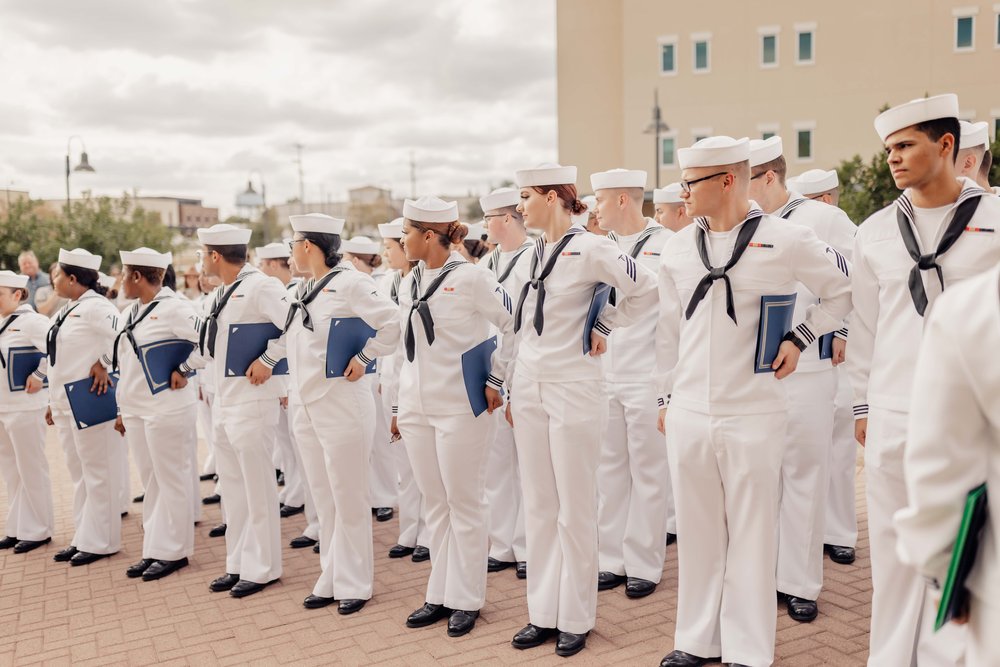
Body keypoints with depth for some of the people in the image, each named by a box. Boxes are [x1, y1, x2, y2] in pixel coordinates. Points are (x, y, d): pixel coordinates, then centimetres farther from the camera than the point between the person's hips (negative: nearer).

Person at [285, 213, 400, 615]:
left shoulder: (349, 282, -11)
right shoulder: (306, 290, 14)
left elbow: (391, 324, -19)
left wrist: (362, 359, -14)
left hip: (341, 404, -8)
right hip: (307, 408, 8)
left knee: (348, 499, 2)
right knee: (324, 500, 14)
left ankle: (354, 584, 14)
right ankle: (332, 579, 25)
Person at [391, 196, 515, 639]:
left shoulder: (469, 277, -9)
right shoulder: (409, 283, 12)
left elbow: (516, 325, -8)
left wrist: (496, 379, -9)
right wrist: (401, 405, 17)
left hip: (459, 407, -7)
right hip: (417, 408, 7)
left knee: (464, 502, 3)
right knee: (434, 503, 13)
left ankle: (466, 599, 15)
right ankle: (441, 594, 24)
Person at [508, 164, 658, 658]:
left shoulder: (589, 248, -11)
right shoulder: (532, 254, 11)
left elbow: (648, 291, -15)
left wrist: (601, 326, -7)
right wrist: (514, 389, 17)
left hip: (573, 391, -7)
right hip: (529, 390, 7)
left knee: (574, 510, 4)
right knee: (538, 507, 12)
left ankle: (575, 619, 19)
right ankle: (543, 612, 24)